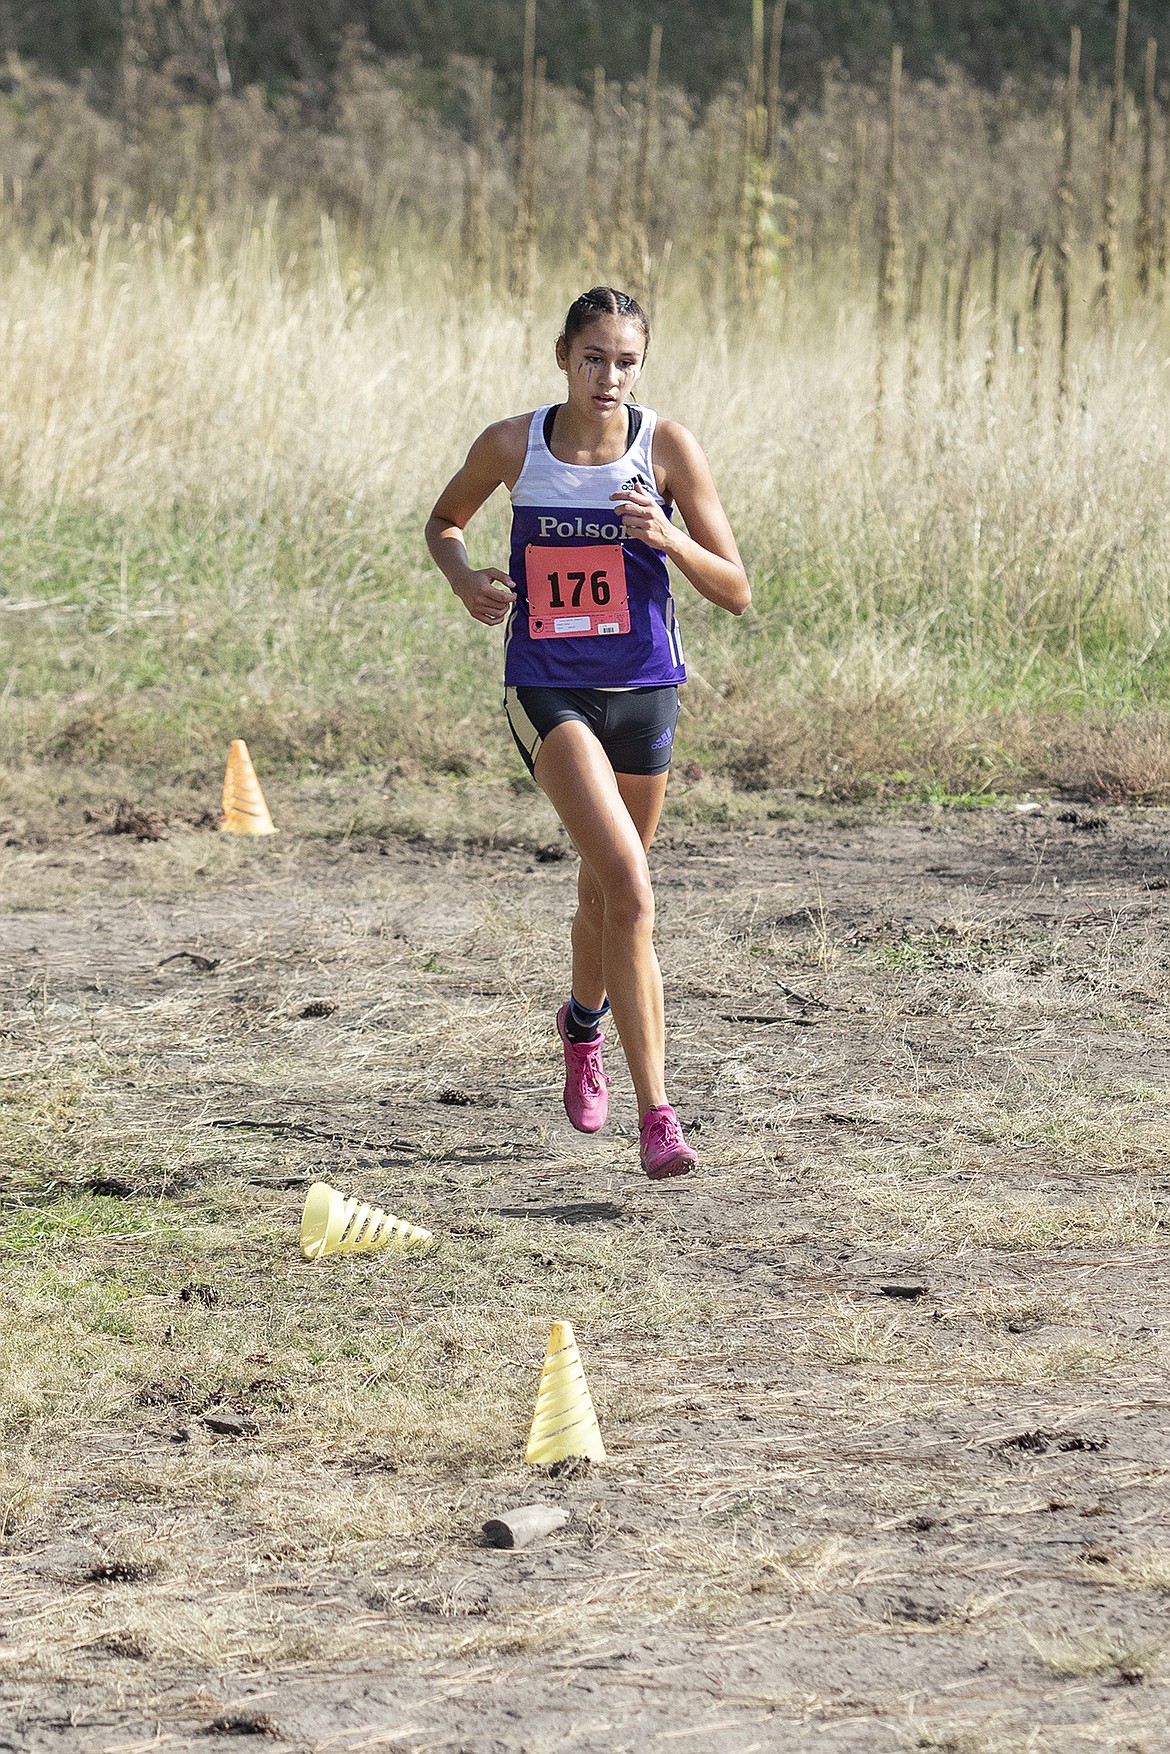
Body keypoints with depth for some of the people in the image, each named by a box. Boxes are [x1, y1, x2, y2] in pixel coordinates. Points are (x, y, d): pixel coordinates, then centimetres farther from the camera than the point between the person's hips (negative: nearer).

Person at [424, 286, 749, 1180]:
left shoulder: (668, 448, -7)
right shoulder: (512, 446, -5)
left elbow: (736, 592, -5)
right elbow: (444, 521, 15)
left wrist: (668, 538, -24)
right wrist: (464, 578, -6)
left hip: (643, 689, 2)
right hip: (548, 692, -2)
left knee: (607, 892, 20)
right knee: (630, 888, -22)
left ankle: (583, 1021, 55)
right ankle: (657, 1114, -24)